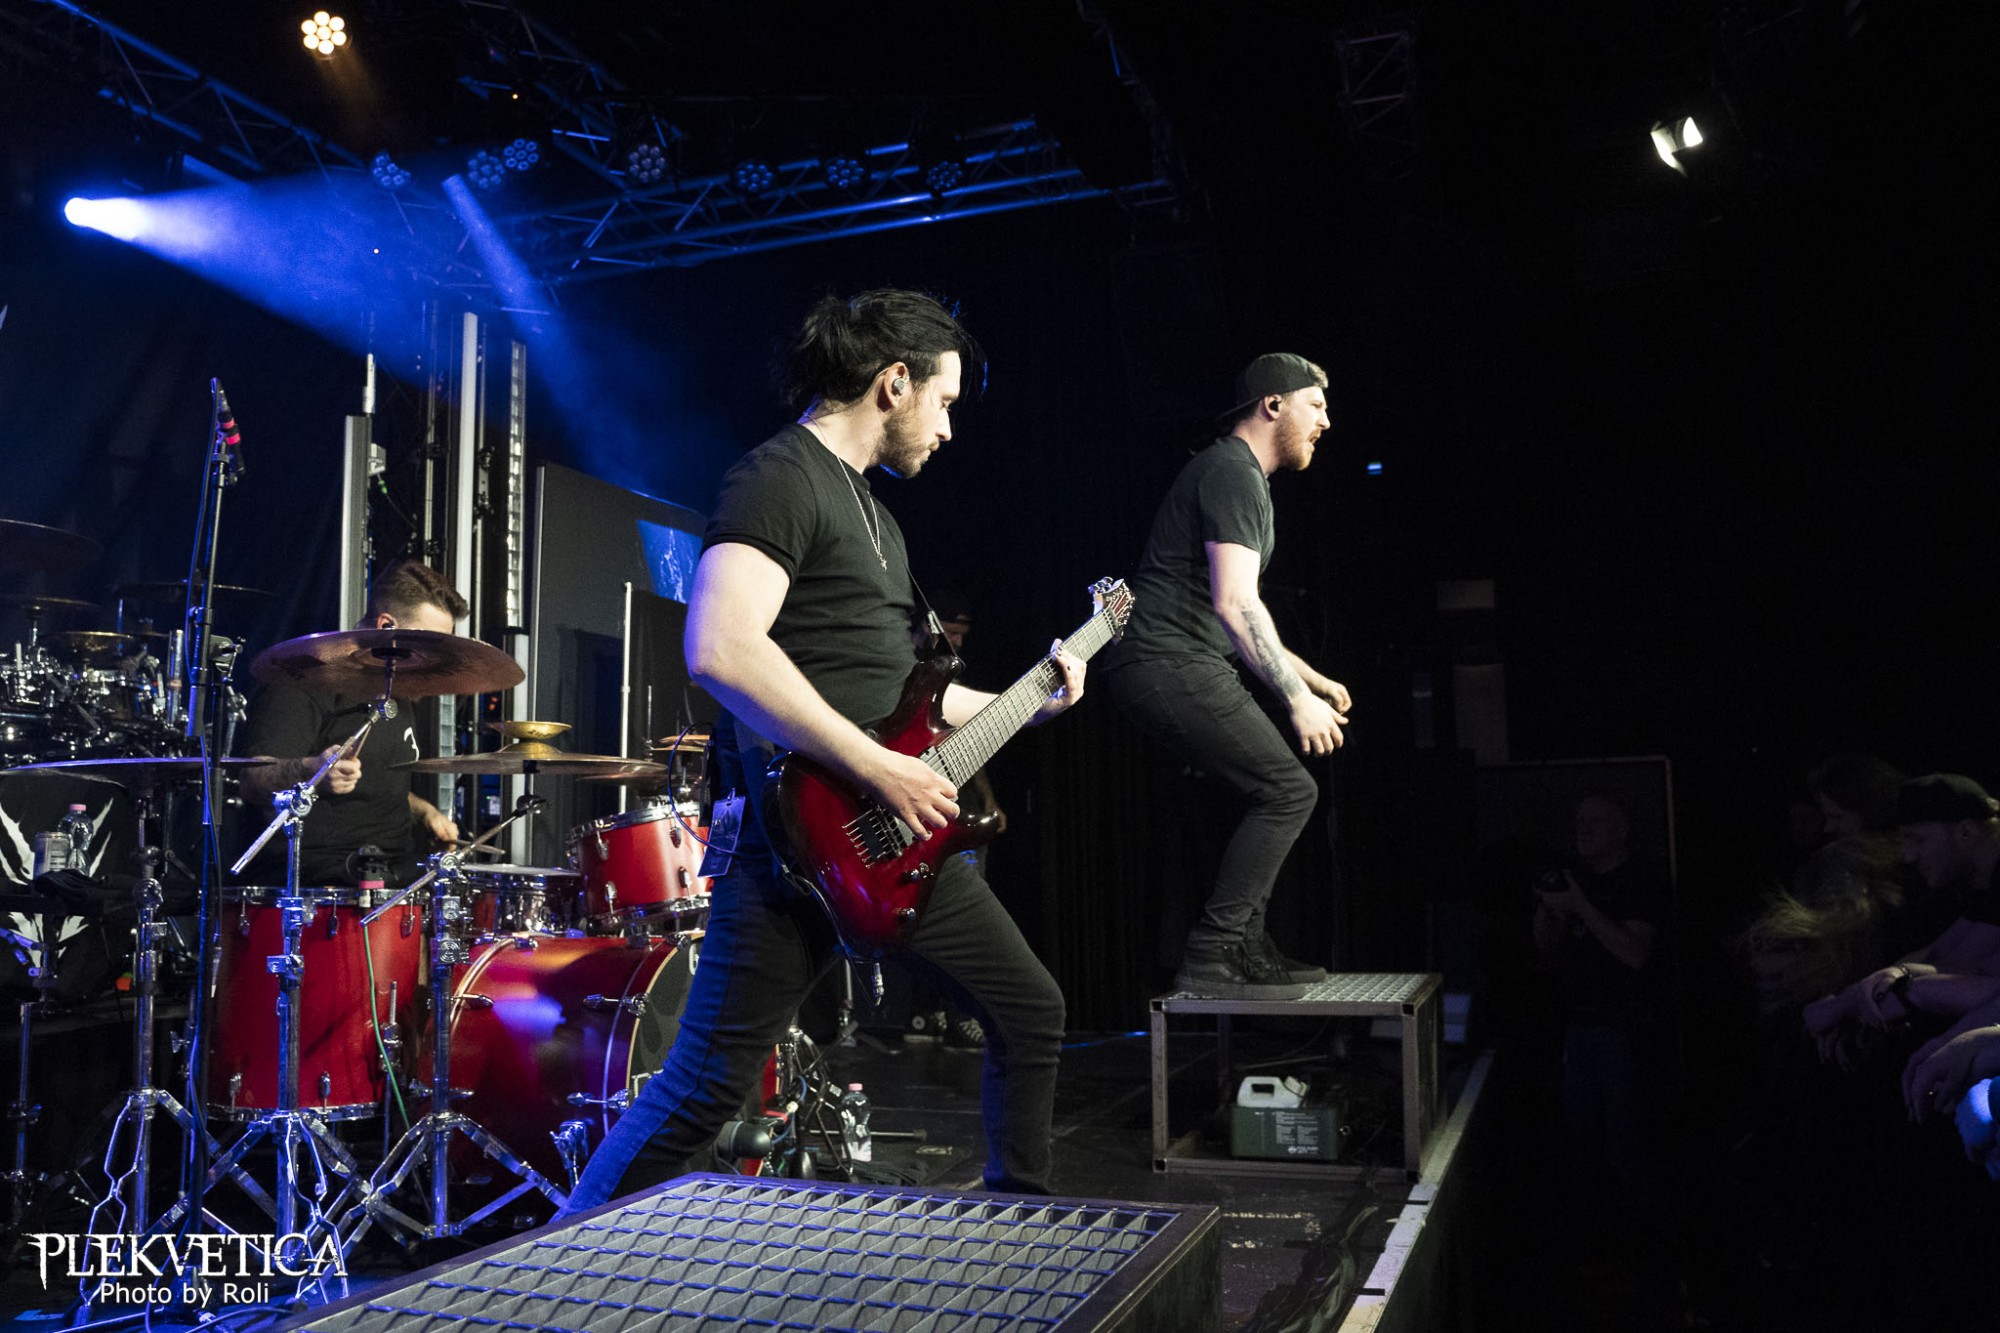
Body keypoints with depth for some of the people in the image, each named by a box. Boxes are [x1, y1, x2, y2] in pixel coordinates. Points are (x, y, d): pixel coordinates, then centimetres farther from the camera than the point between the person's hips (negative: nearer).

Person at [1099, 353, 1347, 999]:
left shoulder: (1241, 476, 25)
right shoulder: (1233, 473, -10)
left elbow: (1235, 614, 30)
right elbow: (1234, 604, -20)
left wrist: (1311, 678, 27)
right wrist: (1297, 698, -17)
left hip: (1178, 667, 11)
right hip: (1169, 663, -11)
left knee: (1273, 794, 13)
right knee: (1289, 792, -11)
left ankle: (1244, 947, 16)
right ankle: (1212, 958, -8)